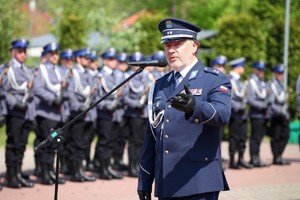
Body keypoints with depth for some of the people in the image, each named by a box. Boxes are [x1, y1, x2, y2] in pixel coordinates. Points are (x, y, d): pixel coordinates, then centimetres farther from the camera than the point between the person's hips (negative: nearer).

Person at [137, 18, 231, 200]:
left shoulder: (215, 80, -1)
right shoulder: (160, 85, 17)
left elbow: (222, 114, -22)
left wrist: (195, 107, -43)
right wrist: (144, 182, 15)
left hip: (199, 184, -6)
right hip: (166, 184, 6)